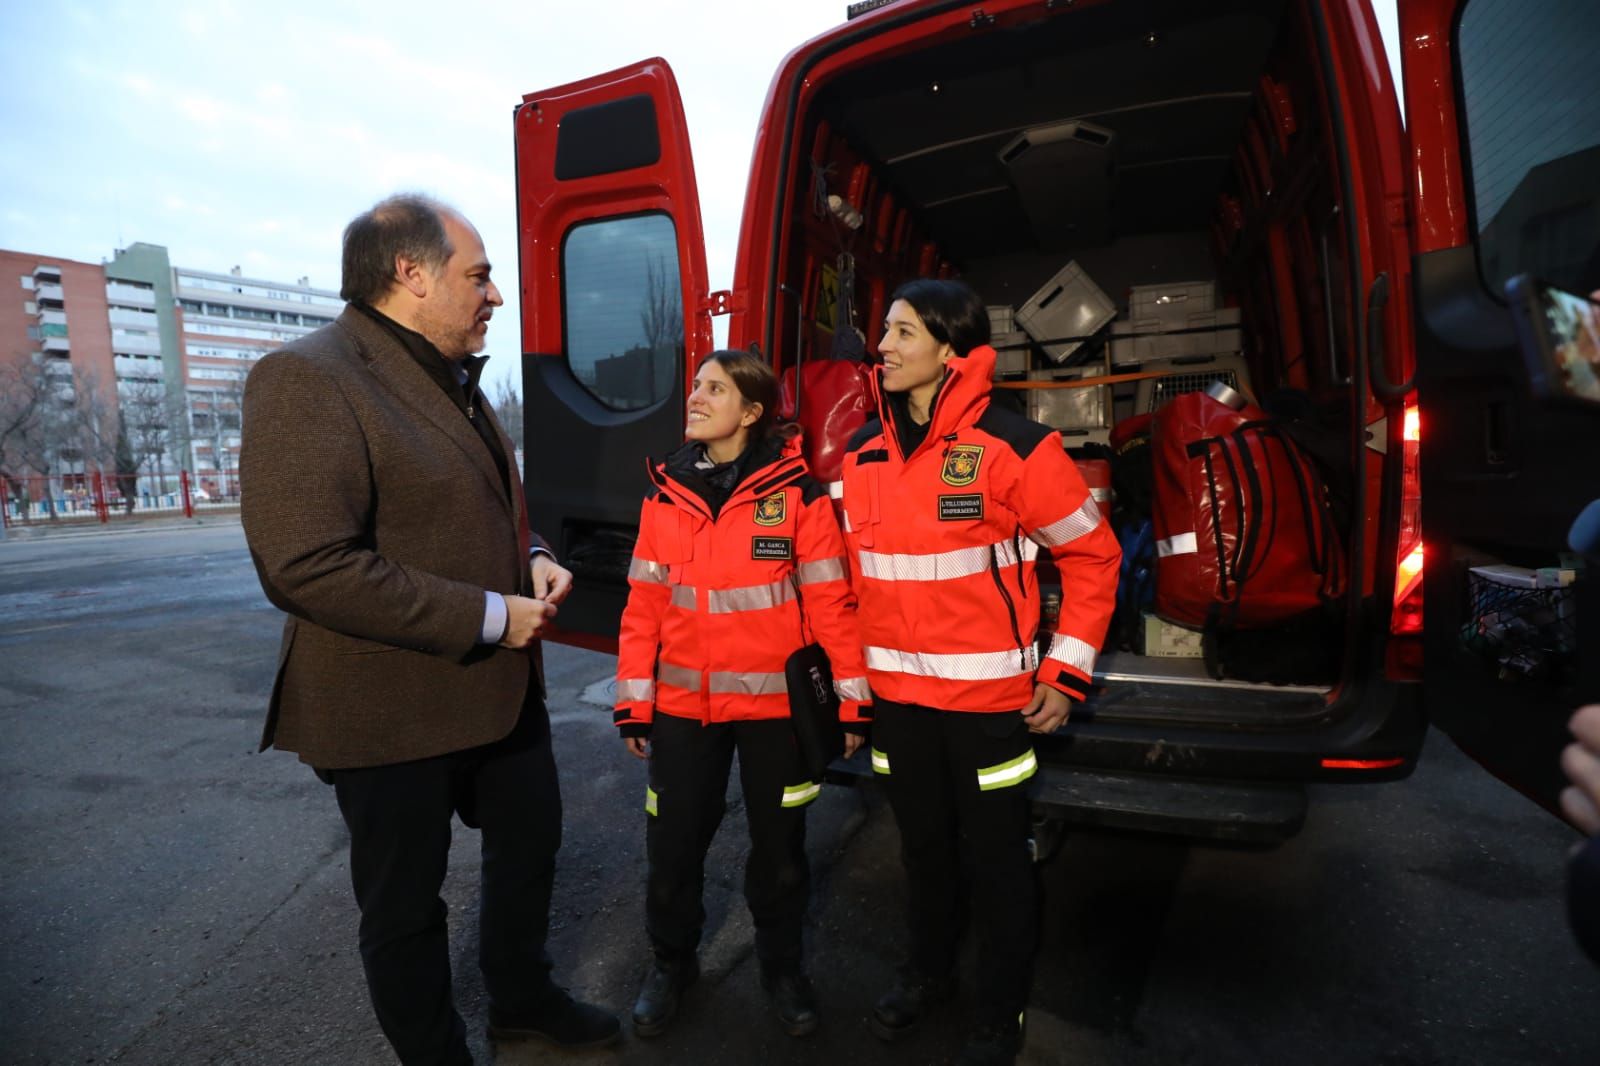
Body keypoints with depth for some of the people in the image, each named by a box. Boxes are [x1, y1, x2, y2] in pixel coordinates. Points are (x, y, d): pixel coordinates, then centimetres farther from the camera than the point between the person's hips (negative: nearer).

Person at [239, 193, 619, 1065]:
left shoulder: (455, 383, 10)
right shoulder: (307, 379, -18)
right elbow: (303, 566, -27)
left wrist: (531, 557, 0)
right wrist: (487, 616, -23)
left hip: (501, 685, 9)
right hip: (391, 710, -9)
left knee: (530, 839, 23)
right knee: (406, 904, 13)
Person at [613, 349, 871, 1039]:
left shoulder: (796, 491, -8)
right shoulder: (665, 493, 2)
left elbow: (830, 601, -8)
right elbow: (644, 603, 3)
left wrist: (850, 699, -7)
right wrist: (634, 701, 3)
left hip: (775, 703, -2)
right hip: (684, 704, 3)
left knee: (778, 845, 15)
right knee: (672, 846, 13)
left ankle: (781, 963, 40)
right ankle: (672, 961, 40)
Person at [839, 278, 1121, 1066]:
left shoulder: (1013, 446, -14)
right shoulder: (862, 453, 3)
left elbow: (1092, 557, -7)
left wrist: (1066, 673, -8)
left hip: (989, 694, -4)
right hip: (896, 694, 5)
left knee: (994, 856, 13)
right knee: (922, 842, 22)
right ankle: (928, 970, 47)